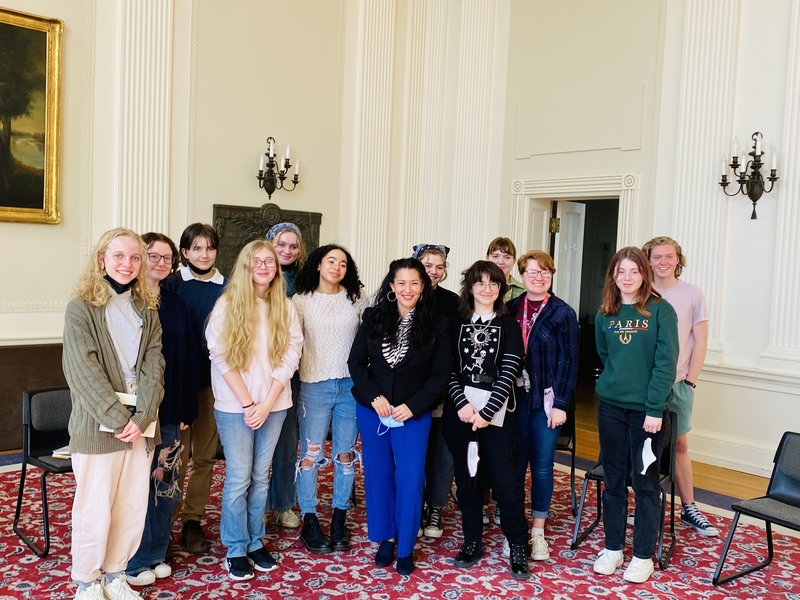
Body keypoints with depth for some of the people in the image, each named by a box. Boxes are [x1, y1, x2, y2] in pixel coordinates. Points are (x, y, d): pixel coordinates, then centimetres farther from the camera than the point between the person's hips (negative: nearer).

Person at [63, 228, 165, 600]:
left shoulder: (147, 310, 10)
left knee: (134, 508, 9)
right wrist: (118, 419, -17)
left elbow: (154, 367, 1)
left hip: (140, 424, 4)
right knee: (95, 510, 2)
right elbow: (84, 371, -12)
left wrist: (142, 418, -12)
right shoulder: (81, 308, -4)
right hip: (97, 425, -4)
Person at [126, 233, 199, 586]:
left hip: (169, 410, 5)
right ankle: (136, 562, 20)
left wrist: (187, 409, 5)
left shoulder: (175, 305, 9)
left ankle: (157, 554, 28)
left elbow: (189, 359, 9)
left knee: (166, 483, 13)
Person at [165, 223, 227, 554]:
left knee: (205, 455, 9)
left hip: (213, 381, 3)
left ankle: (193, 520, 21)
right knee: (176, 455, 4)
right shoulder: (172, 284, -1)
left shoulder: (225, 288, 5)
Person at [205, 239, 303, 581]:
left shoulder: (285, 307, 3)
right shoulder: (227, 305, -5)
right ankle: (236, 550, 16)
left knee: (260, 476, 12)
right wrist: (247, 403, -13)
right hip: (235, 407, -3)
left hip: (274, 405, 3)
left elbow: (291, 355, -1)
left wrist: (266, 403, -10)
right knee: (238, 478, 2)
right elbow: (222, 358, -9)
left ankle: (256, 543, 25)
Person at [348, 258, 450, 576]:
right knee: (378, 475, 11)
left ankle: (405, 547, 17)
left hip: (413, 413, -2)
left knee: (410, 478, 0)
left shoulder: (436, 325, -6)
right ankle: (385, 538, 27)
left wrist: (412, 406, -14)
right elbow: (356, 362, 0)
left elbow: (439, 375, -5)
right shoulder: (373, 317, -2)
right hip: (372, 409, 2)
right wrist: (374, 397, -12)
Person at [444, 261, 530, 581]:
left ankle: (518, 549, 11)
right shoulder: (456, 323, 8)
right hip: (460, 410, 2)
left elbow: (509, 372, -6)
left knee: (506, 480, -2)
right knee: (466, 478, 9)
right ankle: (472, 542, 22)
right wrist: (462, 404, -13)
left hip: (498, 413, -2)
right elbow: (448, 369, 1)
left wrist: (486, 412, -13)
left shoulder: (509, 324, 3)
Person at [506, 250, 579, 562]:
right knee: (514, 464, 7)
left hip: (546, 400, -2)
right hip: (514, 397, 2)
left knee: (541, 466, 6)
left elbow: (569, 361, -5)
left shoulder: (563, 313, -3)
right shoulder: (510, 309, 5)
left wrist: (560, 404, -9)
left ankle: (538, 532, 20)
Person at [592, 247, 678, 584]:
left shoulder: (661, 311, -7)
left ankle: (643, 556, 18)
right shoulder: (605, 315, 6)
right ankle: (613, 548, 24)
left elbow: (665, 363, -12)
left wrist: (655, 409, -16)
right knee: (613, 480, 12)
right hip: (610, 406, 4)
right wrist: (618, 381, 9)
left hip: (647, 409, -4)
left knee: (645, 483, 6)